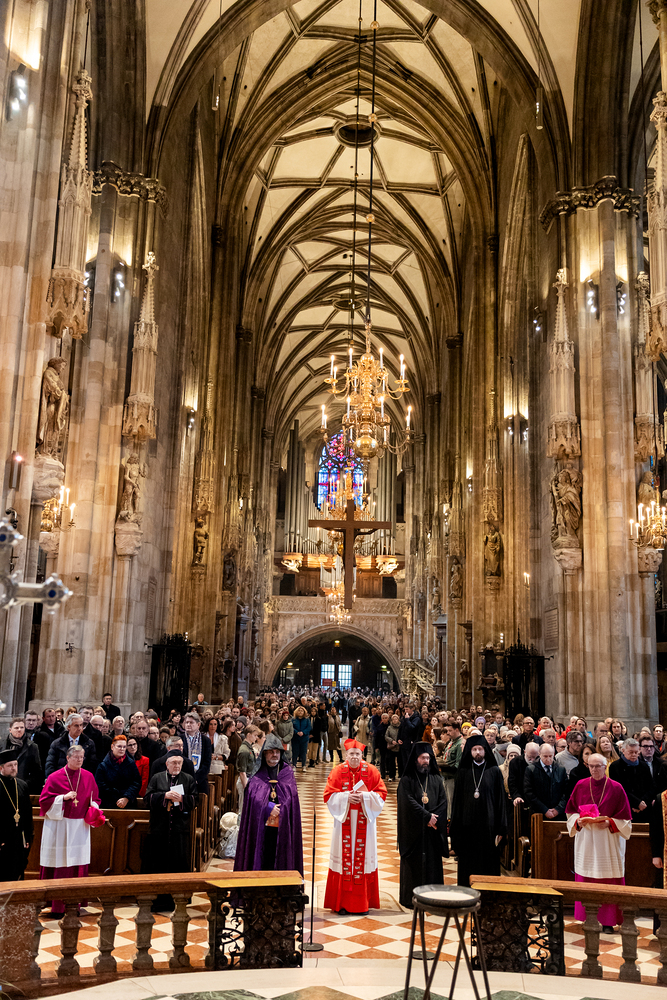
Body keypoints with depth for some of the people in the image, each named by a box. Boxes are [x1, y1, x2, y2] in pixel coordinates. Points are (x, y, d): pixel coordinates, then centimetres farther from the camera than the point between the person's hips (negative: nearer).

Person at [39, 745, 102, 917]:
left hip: (80, 826, 3)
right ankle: (56, 906, 8)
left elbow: (94, 799, 15)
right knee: (59, 865, -1)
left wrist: (94, 811, -4)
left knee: (79, 866, 3)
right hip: (59, 826, -3)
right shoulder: (55, 777, -4)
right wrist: (64, 798, -17)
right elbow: (45, 800, -4)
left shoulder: (88, 777, 7)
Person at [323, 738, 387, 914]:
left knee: (363, 858, 2)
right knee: (344, 858, 0)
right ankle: (342, 903, 10)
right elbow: (329, 795, -2)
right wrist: (346, 797, -16)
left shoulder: (371, 771, 1)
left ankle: (362, 903, 13)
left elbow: (381, 794, 1)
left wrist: (365, 797, -14)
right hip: (344, 820, -1)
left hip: (364, 821, 1)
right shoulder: (337, 771, 0)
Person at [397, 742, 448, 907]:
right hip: (413, 830, -3)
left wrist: (433, 817, -12)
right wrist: (427, 816, -15)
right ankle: (411, 898, 8)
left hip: (433, 830, 3)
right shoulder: (407, 780, -2)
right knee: (414, 863, 0)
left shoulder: (436, 779, 9)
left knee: (432, 862, 3)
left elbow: (443, 802, 3)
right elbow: (408, 802, -11)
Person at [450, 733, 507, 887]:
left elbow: (501, 799, 0)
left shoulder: (494, 771, 2)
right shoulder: (464, 772, 6)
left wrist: (501, 828, -5)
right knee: (467, 865, 5)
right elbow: (457, 800, 7)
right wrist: (455, 827, 1)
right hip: (467, 825, 1)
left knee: (488, 863, 2)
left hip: (488, 824, -1)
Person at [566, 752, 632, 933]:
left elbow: (624, 818, 0)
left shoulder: (616, 788, -3)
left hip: (608, 841, -2)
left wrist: (609, 822, -15)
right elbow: (571, 811, 11)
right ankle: (588, 918, 16)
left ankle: (608, 921, 10)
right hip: (585, 840, 2)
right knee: (586, 880, 5)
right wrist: (579, 820, -8)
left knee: (608, 881, 0)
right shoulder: (581, 786, 4)